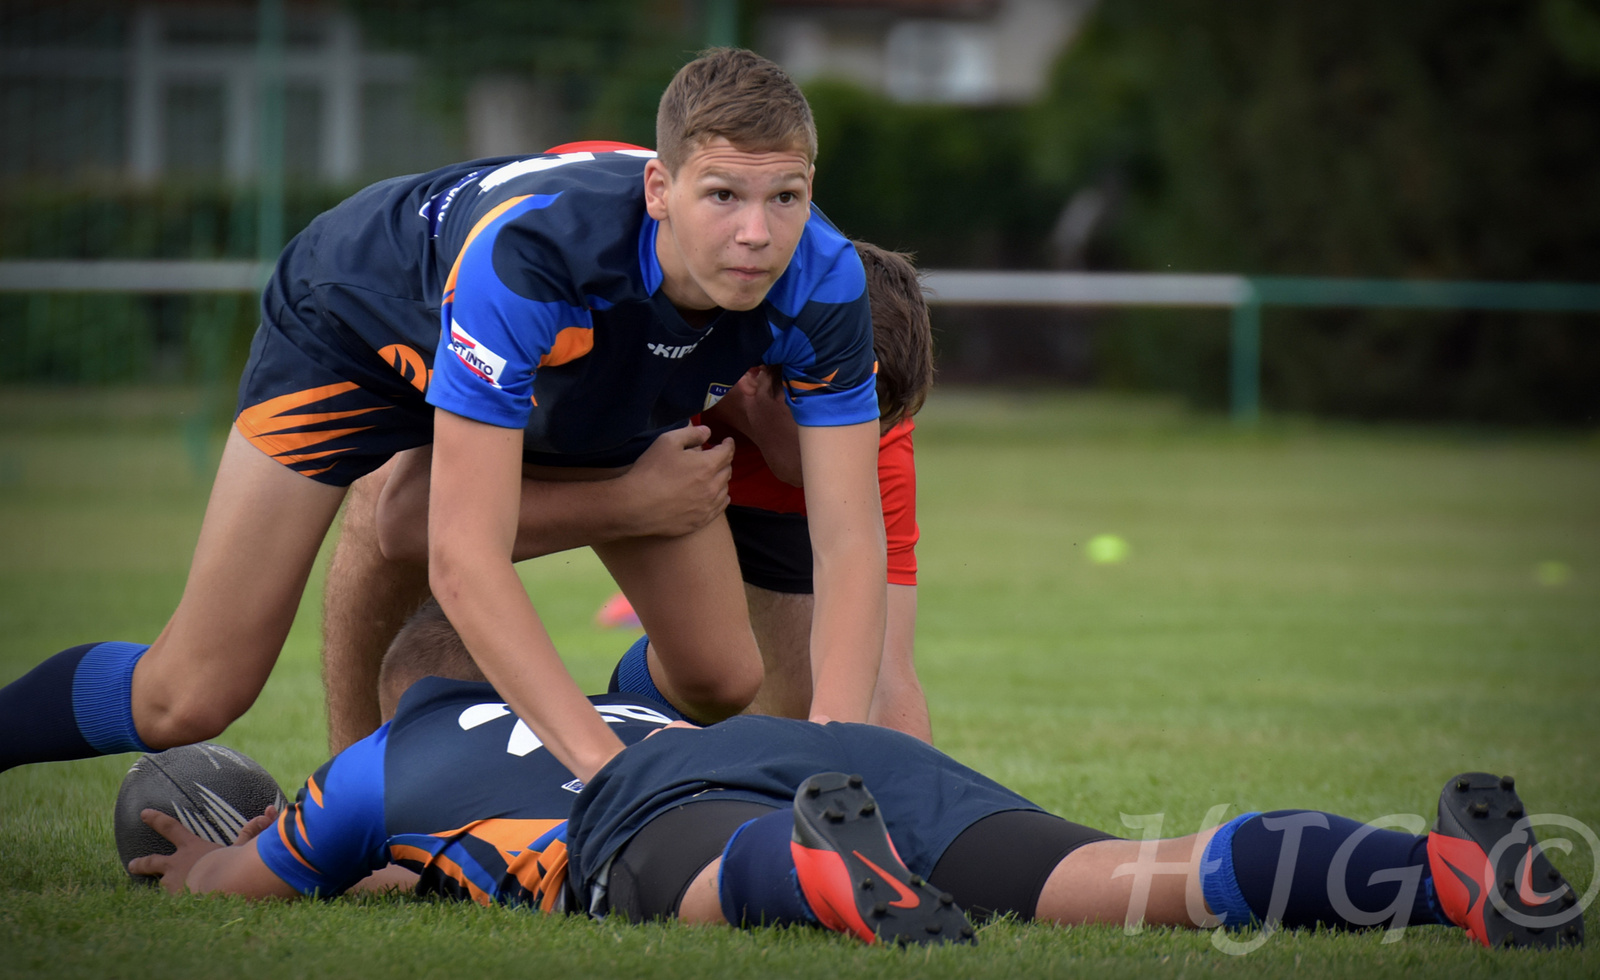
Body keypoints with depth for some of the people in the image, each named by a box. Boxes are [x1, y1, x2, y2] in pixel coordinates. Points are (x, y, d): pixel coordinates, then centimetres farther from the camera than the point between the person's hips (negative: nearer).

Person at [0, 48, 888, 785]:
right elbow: (464, 555, -48)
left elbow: (849, 536, -33)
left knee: (719, 678, -6)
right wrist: (606, 765, -57)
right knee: (188, 701, -6)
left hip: (589, 394, 4)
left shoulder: (821, 281, -33)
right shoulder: (527, 251, -47)